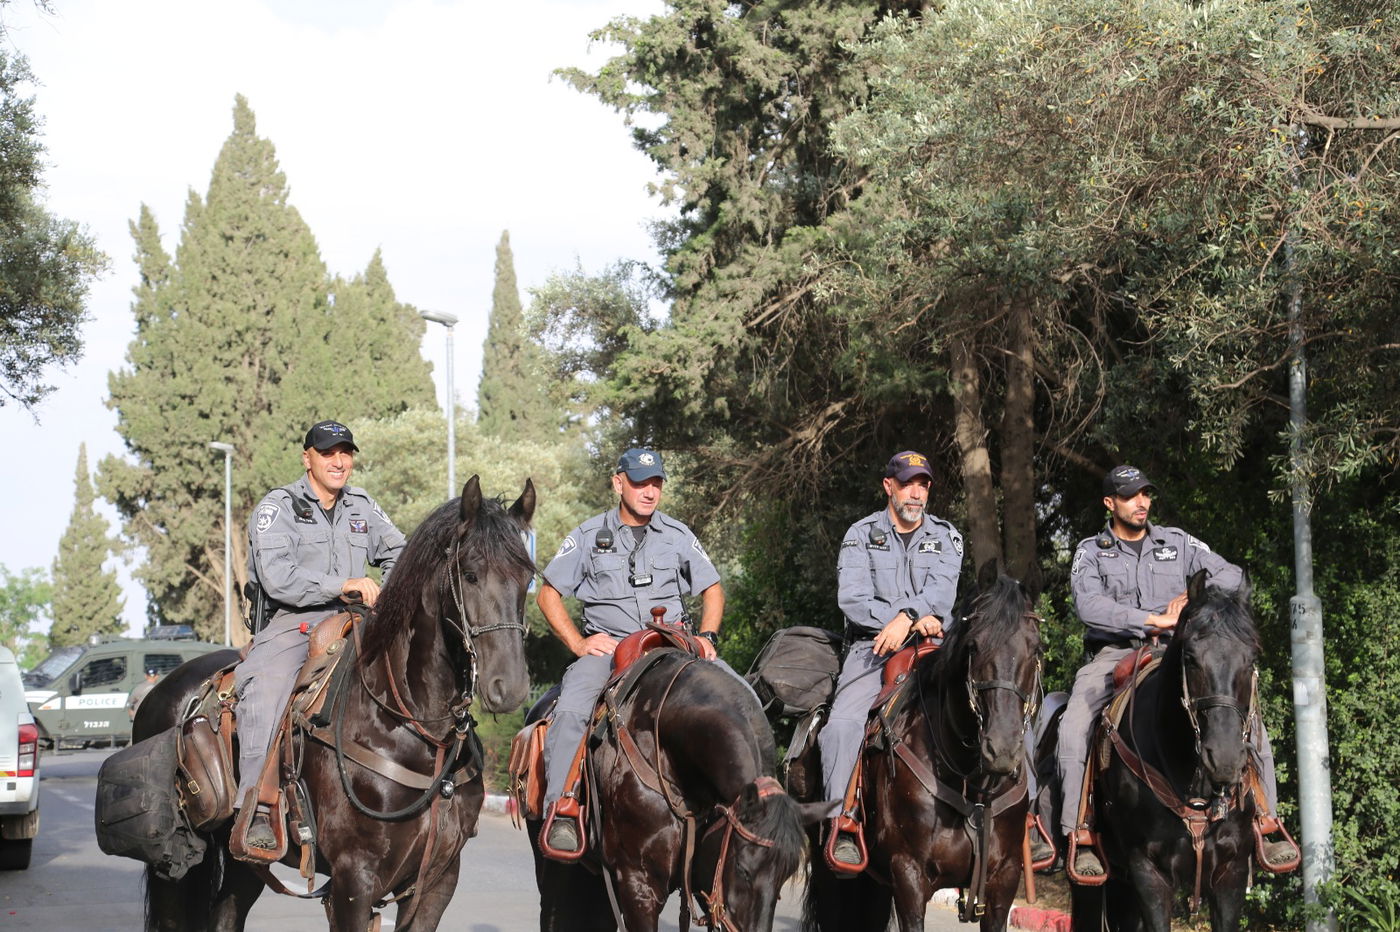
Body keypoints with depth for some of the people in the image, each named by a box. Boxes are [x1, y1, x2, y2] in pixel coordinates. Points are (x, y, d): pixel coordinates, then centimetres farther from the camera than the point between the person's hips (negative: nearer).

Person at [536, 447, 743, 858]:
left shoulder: (677, 535, 11)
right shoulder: (589, 535, 6)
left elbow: (713, 590, 18)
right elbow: (548, 595, 8)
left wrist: (706, 637, 0)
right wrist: (578, 643, -5)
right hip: (605, 647, -2)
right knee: (571, 709, -32)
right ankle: (561, 809, -29)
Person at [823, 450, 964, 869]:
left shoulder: (946, 537, 13)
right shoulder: (861, 535, 8)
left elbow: (941, 591, -5)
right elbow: (852, 599, -6)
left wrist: (905, 619, -24)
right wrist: (917, 619, -13)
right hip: (872, 645, -2)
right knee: (843, 720, -27)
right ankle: (841, 824, -26)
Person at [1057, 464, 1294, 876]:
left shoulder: (1177, 543, 15)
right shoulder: (1090, 552, 6)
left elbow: (1230, 575, 9)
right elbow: (1089, 605, -12)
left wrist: (1193, 598, -10)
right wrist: (1155, 619, -18)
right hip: (1115, 653, -2)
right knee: (1074, 726, -29)